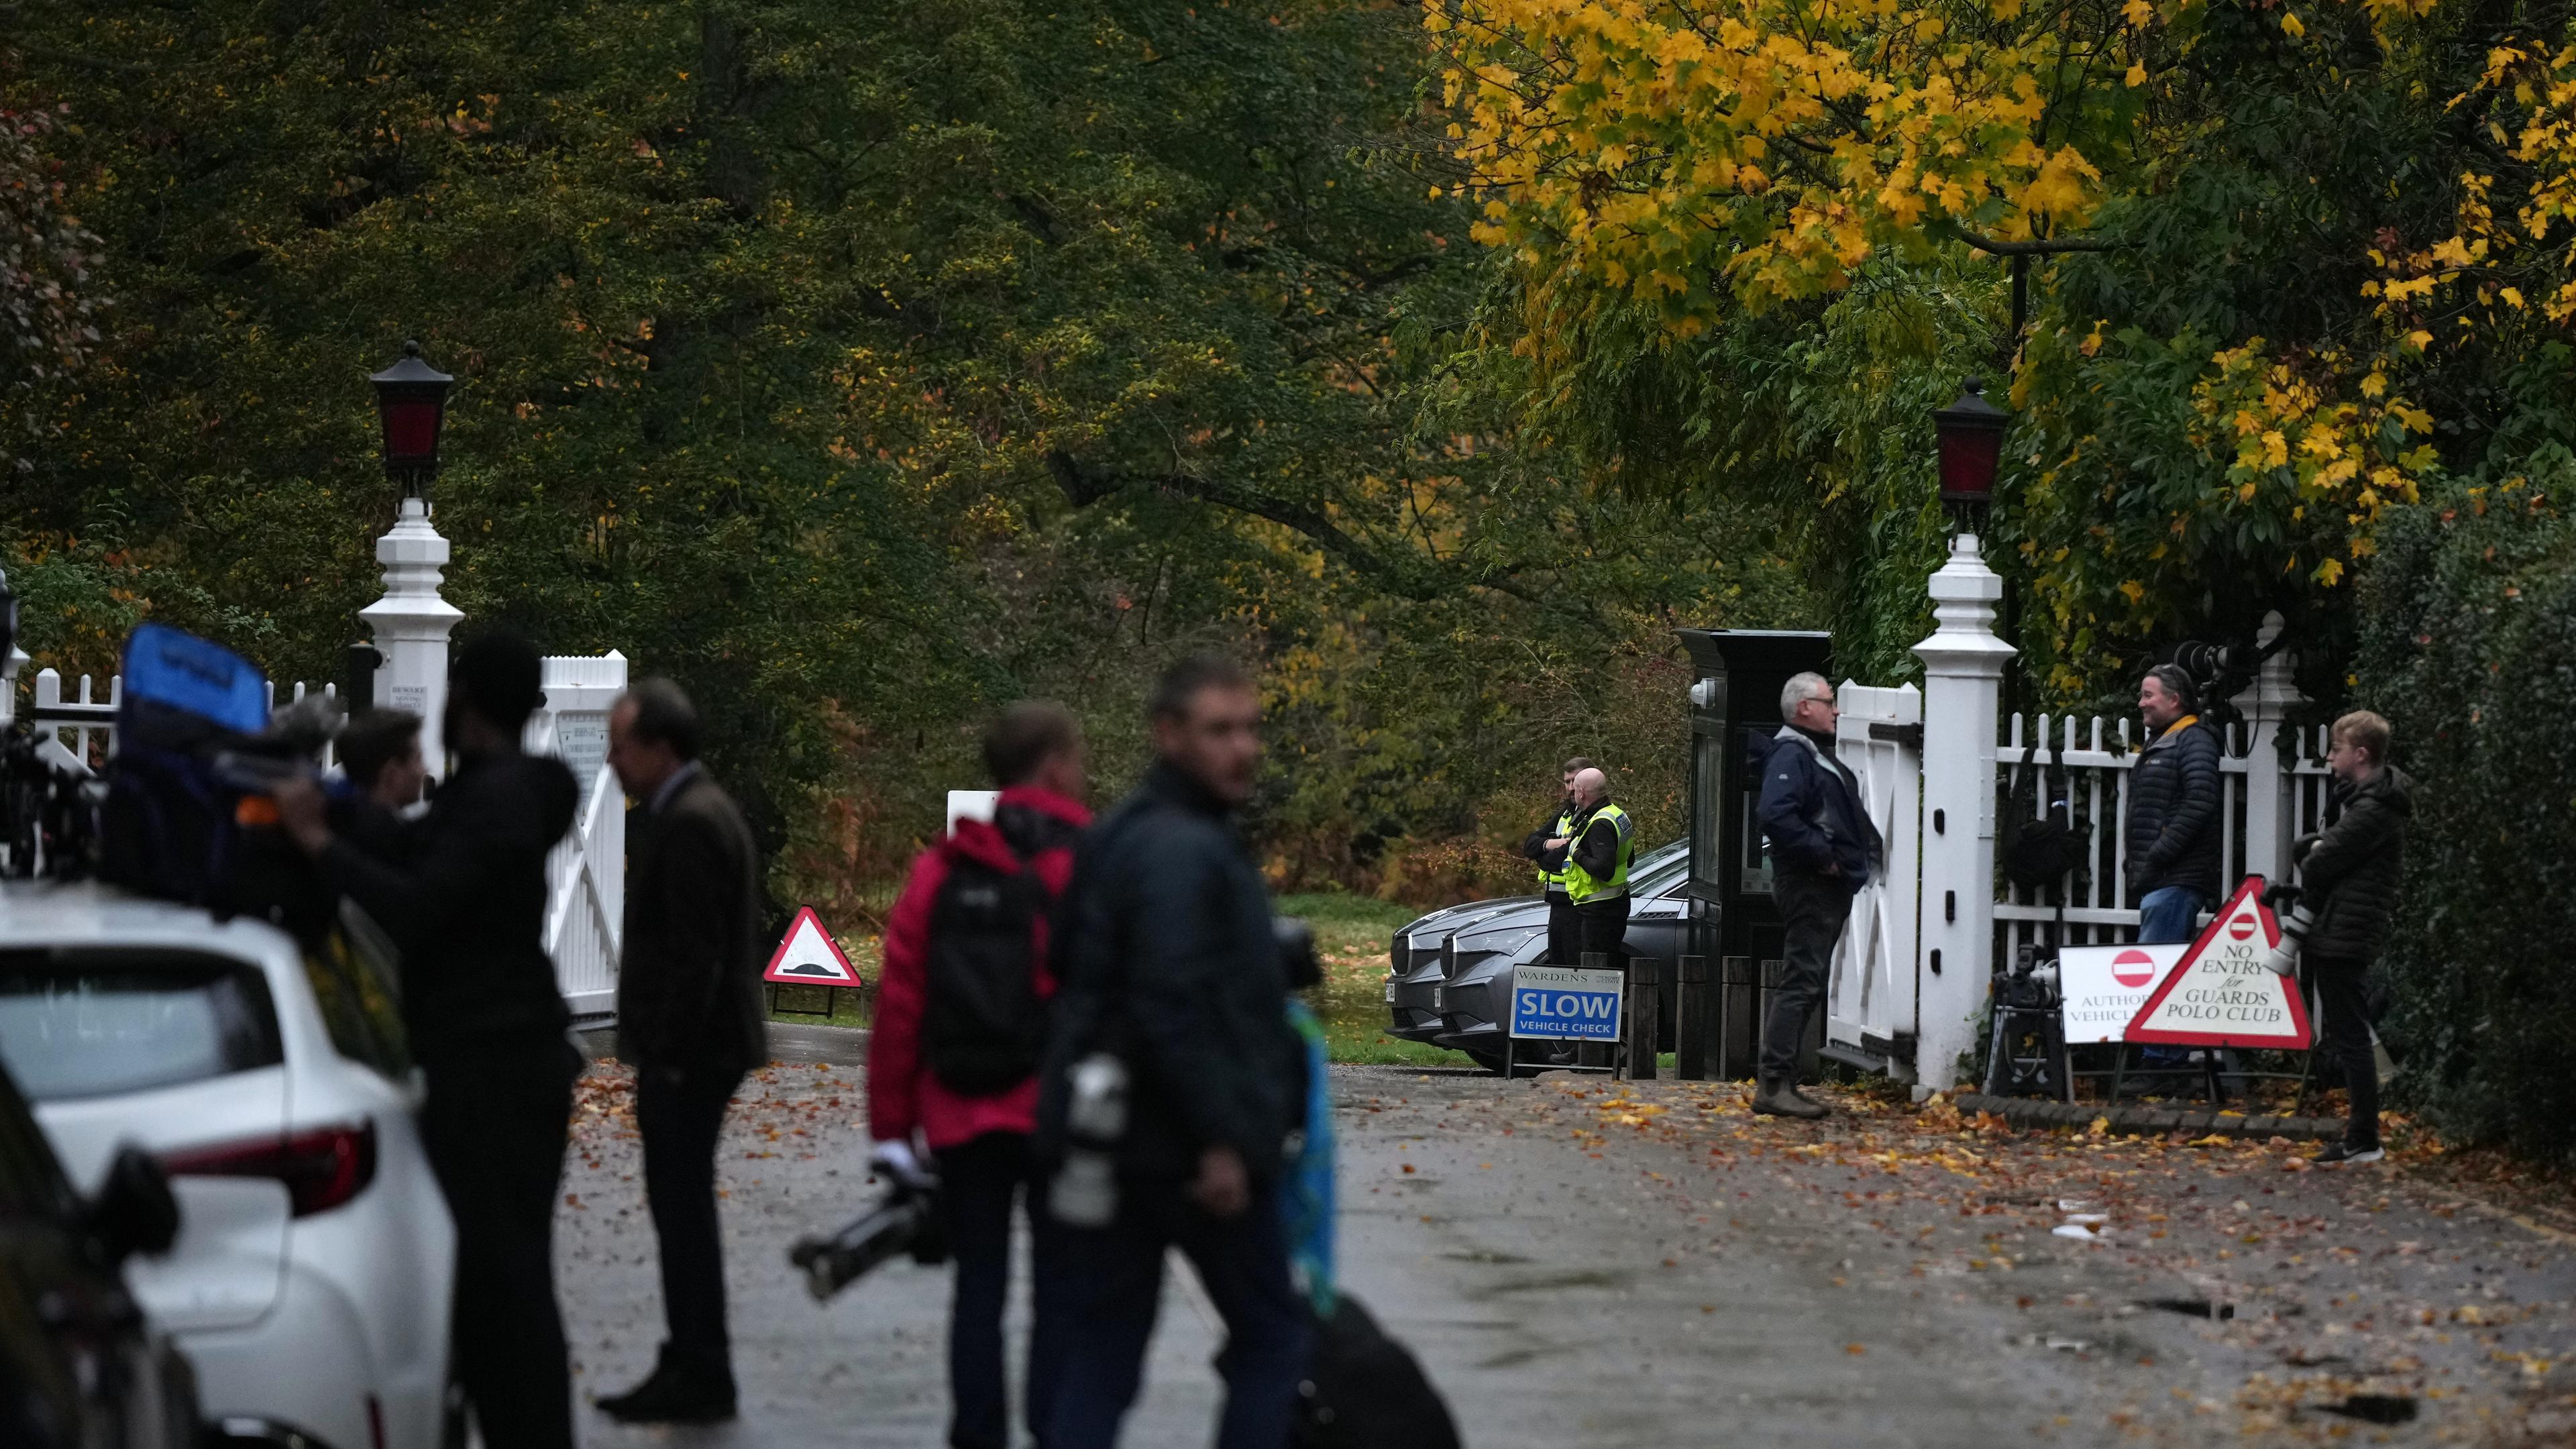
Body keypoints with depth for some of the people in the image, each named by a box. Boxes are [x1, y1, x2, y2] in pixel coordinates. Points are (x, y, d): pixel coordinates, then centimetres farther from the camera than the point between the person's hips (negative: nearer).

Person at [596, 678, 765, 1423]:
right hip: (691, 1052, 11)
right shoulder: (697, 811, 16)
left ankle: (699, 1377, -1)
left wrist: (669, 1053, -20)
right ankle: (692, 1367, 20)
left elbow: (696, 953, -22)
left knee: (683, 1208, -5)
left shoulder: (690, 824, -17)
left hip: (687, 1055, -11)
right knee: (680, 1207, 14)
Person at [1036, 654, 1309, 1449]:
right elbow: (1174, 1004, -25)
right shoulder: (1181, 848, -16)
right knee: (1272, 1337, 5)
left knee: (1100, 1353, 8)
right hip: (1185, 1145, -9)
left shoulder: (1125, 836, 16)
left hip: (1114, 1138, 9)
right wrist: (1220, 1140, -23)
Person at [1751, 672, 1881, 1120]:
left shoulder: (1818, 756, 21)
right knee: (1801, 984, -13)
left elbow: (1847, 817, 30)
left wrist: (1872, 850, 13)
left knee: (1806, 986, 12)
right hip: (1809, 886, -11)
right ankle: (1774, 1087, -14)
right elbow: (1776, 815, -29)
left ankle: (1783, 1083, 16)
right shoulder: (1791, 755, -13)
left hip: (1830, 887, 11)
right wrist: (1822, 853, -23)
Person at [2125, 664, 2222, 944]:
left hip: (2176, 879, -10)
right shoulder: (2159, 744, 24)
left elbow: (2199, 806, -20)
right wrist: (2136, 869, 17)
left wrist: (2156, 858, -21)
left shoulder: (2194, 741, -7)